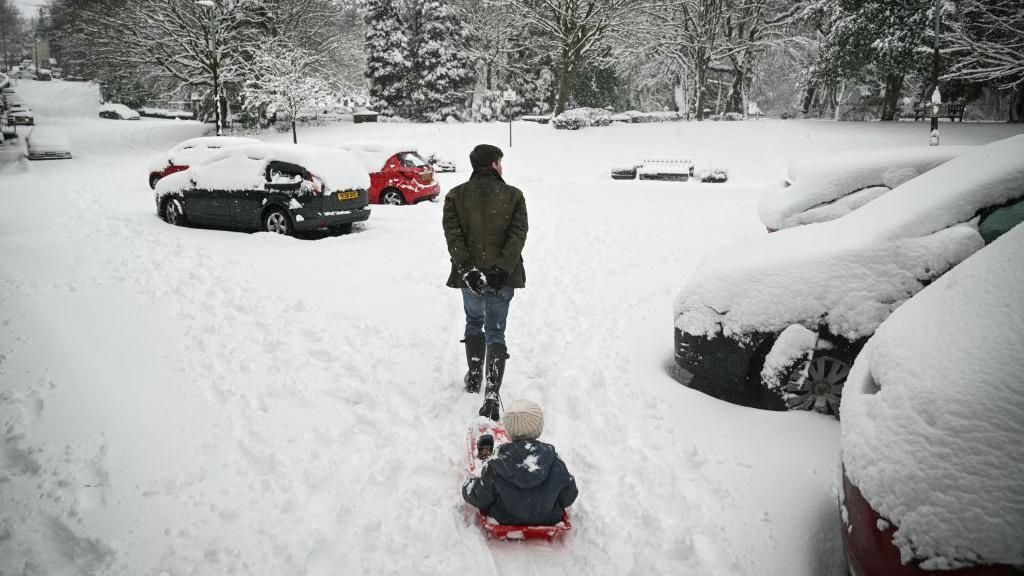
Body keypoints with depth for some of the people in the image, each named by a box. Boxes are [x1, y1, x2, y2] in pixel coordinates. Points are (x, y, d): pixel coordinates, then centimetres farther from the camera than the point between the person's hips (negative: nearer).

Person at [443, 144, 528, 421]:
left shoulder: (456, 195, 1)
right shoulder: (513, 195, -1)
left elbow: (452, 235, -10)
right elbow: (518, 235, -11)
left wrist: (467, 269, -13)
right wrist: (500, 270, -15)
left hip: (469, 274, 1)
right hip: (502, 276, -1)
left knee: (473, 322, 25)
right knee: (496, 331, 7)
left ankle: (474, 378, 35)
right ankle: (492, 393, -7)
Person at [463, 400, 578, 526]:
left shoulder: (496, 465, -26)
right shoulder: (554, 461, -22)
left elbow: (480, 499, -11)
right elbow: (568, 498, -6)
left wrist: (468, 485, 12)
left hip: (505, 522, -1)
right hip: (548, 522, 1)